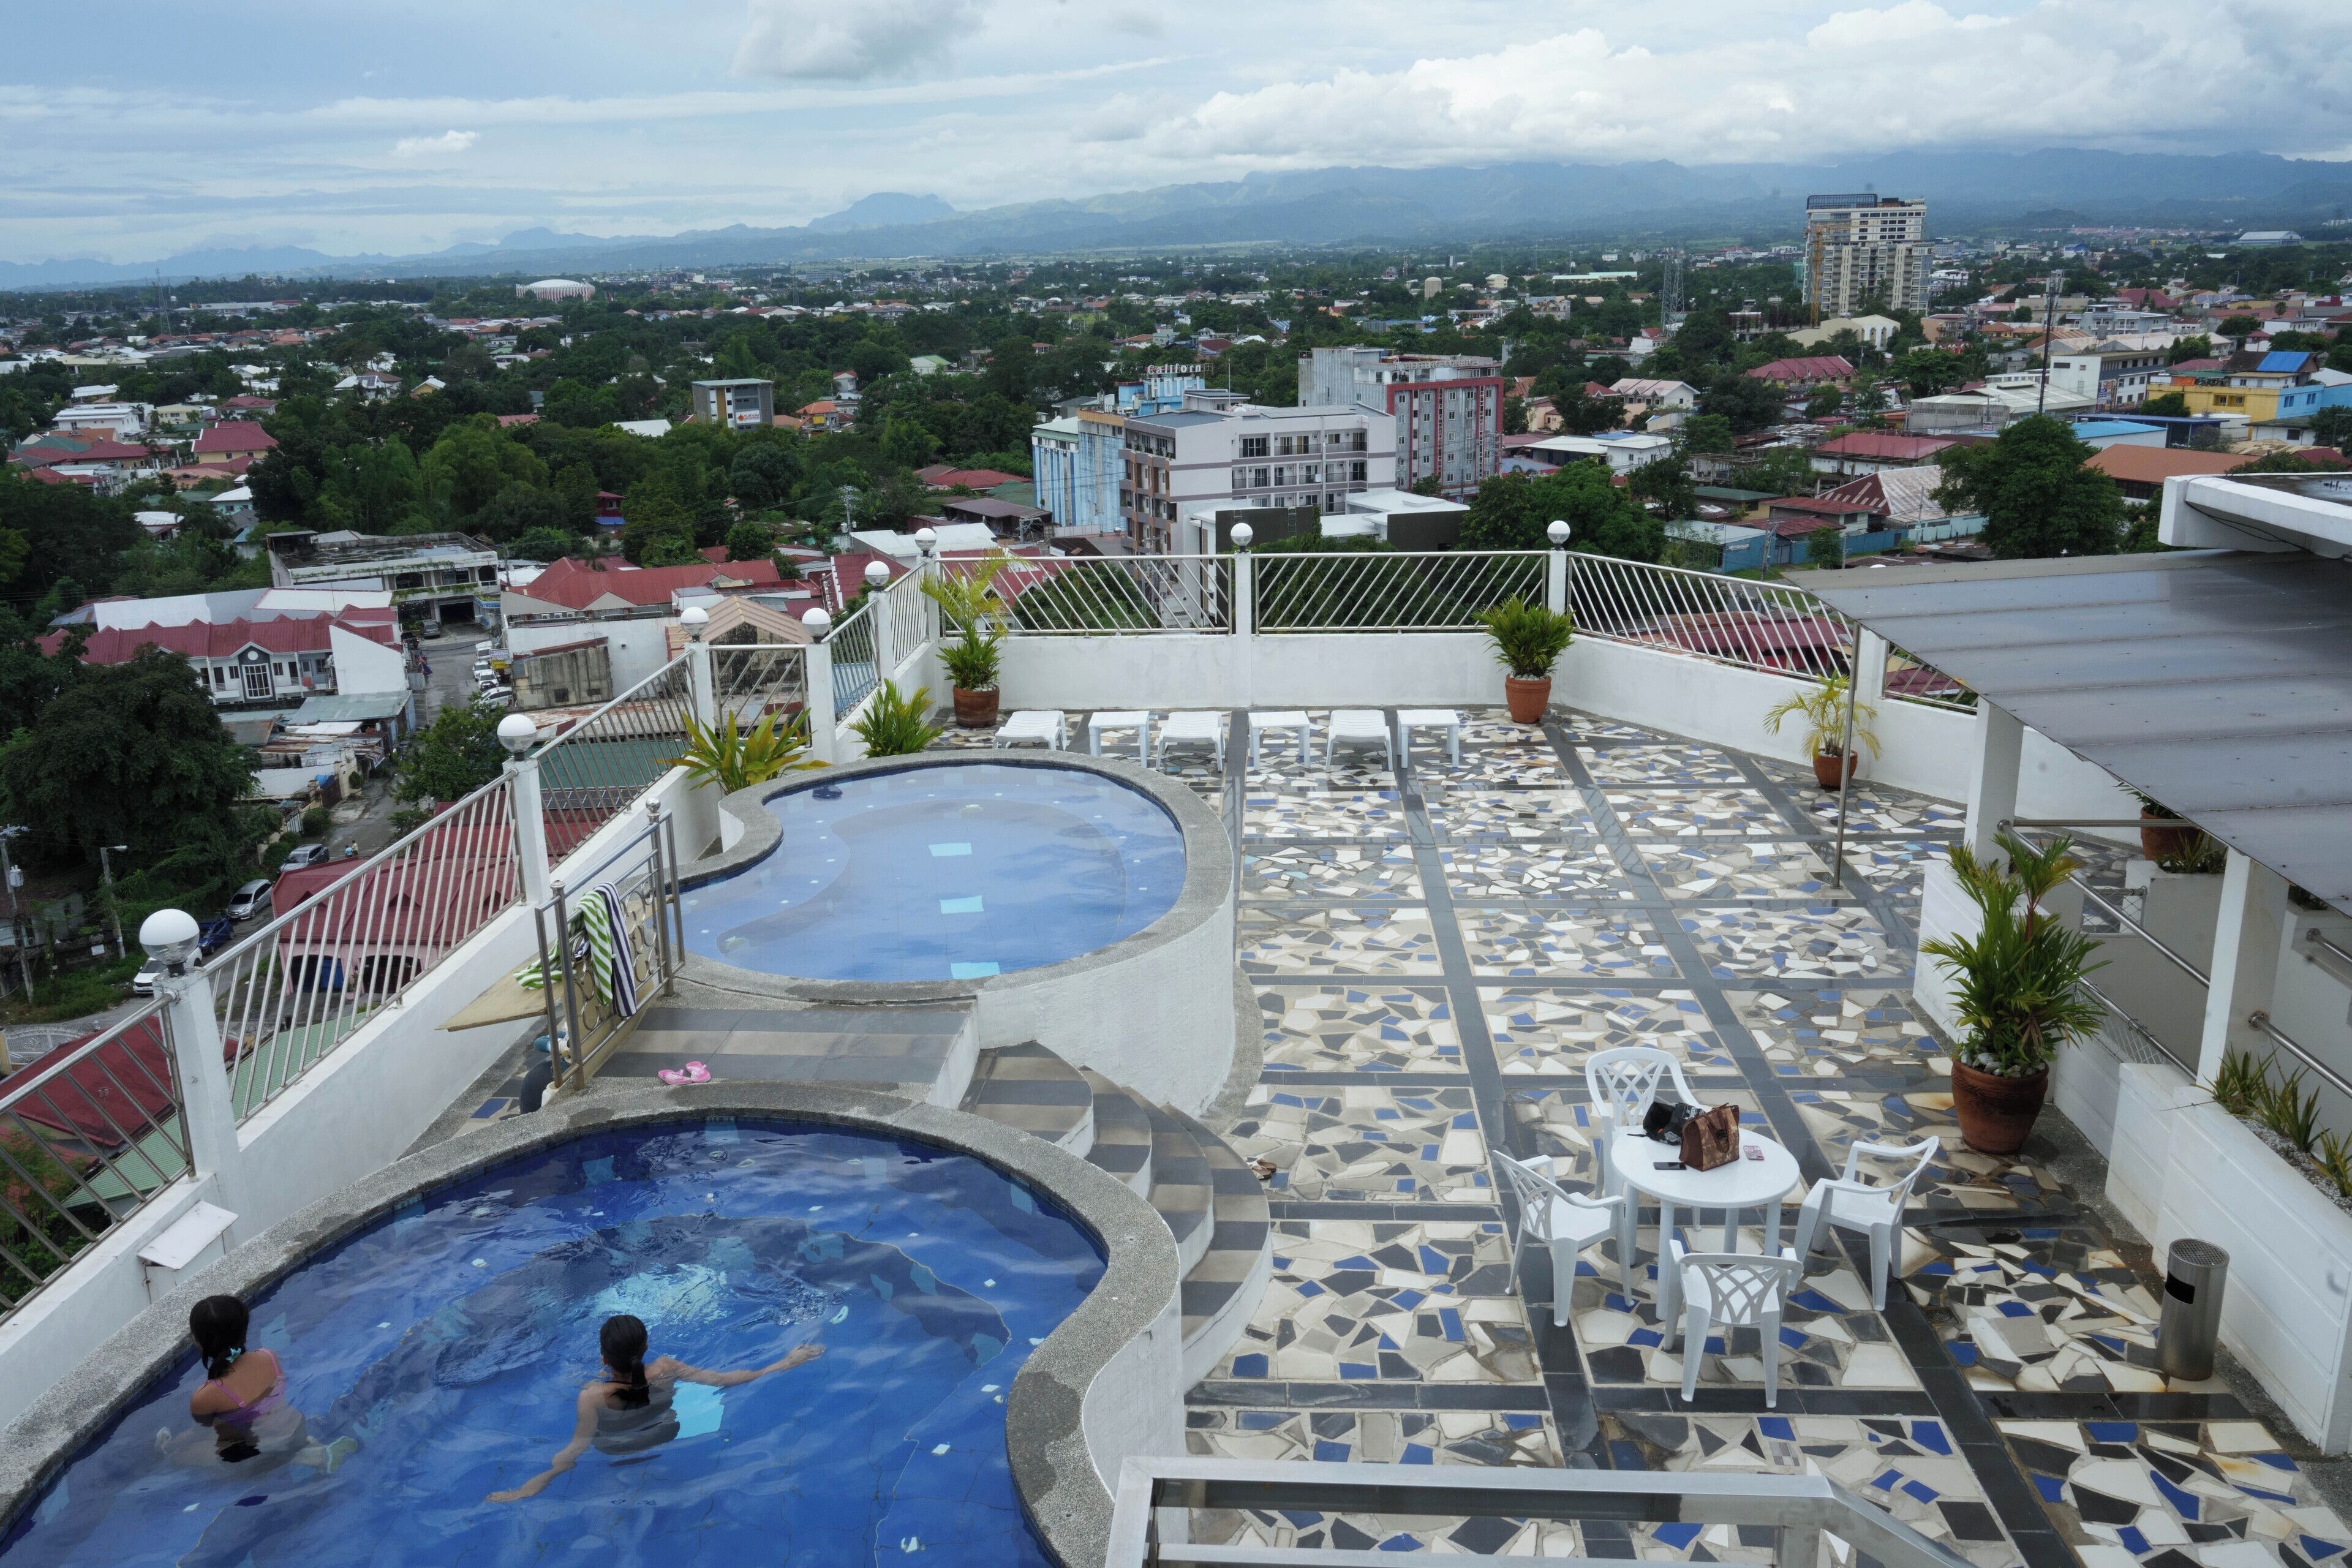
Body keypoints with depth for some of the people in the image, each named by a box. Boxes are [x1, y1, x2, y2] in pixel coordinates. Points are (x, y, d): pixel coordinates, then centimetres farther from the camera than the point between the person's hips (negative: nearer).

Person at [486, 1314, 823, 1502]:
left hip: (617, 1454, -1)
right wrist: (785, 1363, -21)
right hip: (666, 1439, 1)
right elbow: (722, 1380, -29)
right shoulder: (665, 1370, -36)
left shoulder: (593, 1397, -43)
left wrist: (532, 1486, -26)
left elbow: (575, 1451, -32)